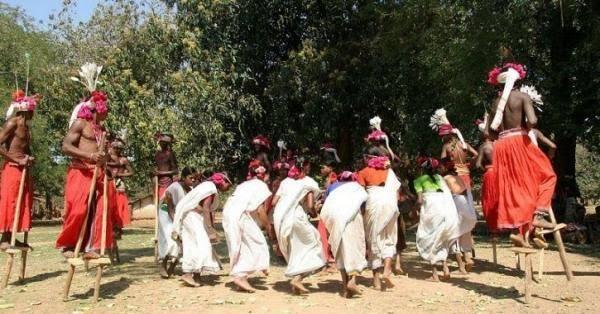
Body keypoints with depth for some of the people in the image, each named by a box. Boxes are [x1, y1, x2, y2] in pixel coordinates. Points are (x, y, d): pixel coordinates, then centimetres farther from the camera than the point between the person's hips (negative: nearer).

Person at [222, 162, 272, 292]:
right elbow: (260, 210, -2)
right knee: (256, 244, 0)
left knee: (241, 246, 14)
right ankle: (240, 275, -7)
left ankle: (240, 276, 13)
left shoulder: (245, 184, 29)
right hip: (240, 214, -8)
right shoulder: (262, 185, 8)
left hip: (228, 211, 8)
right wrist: (268, 225, 10)